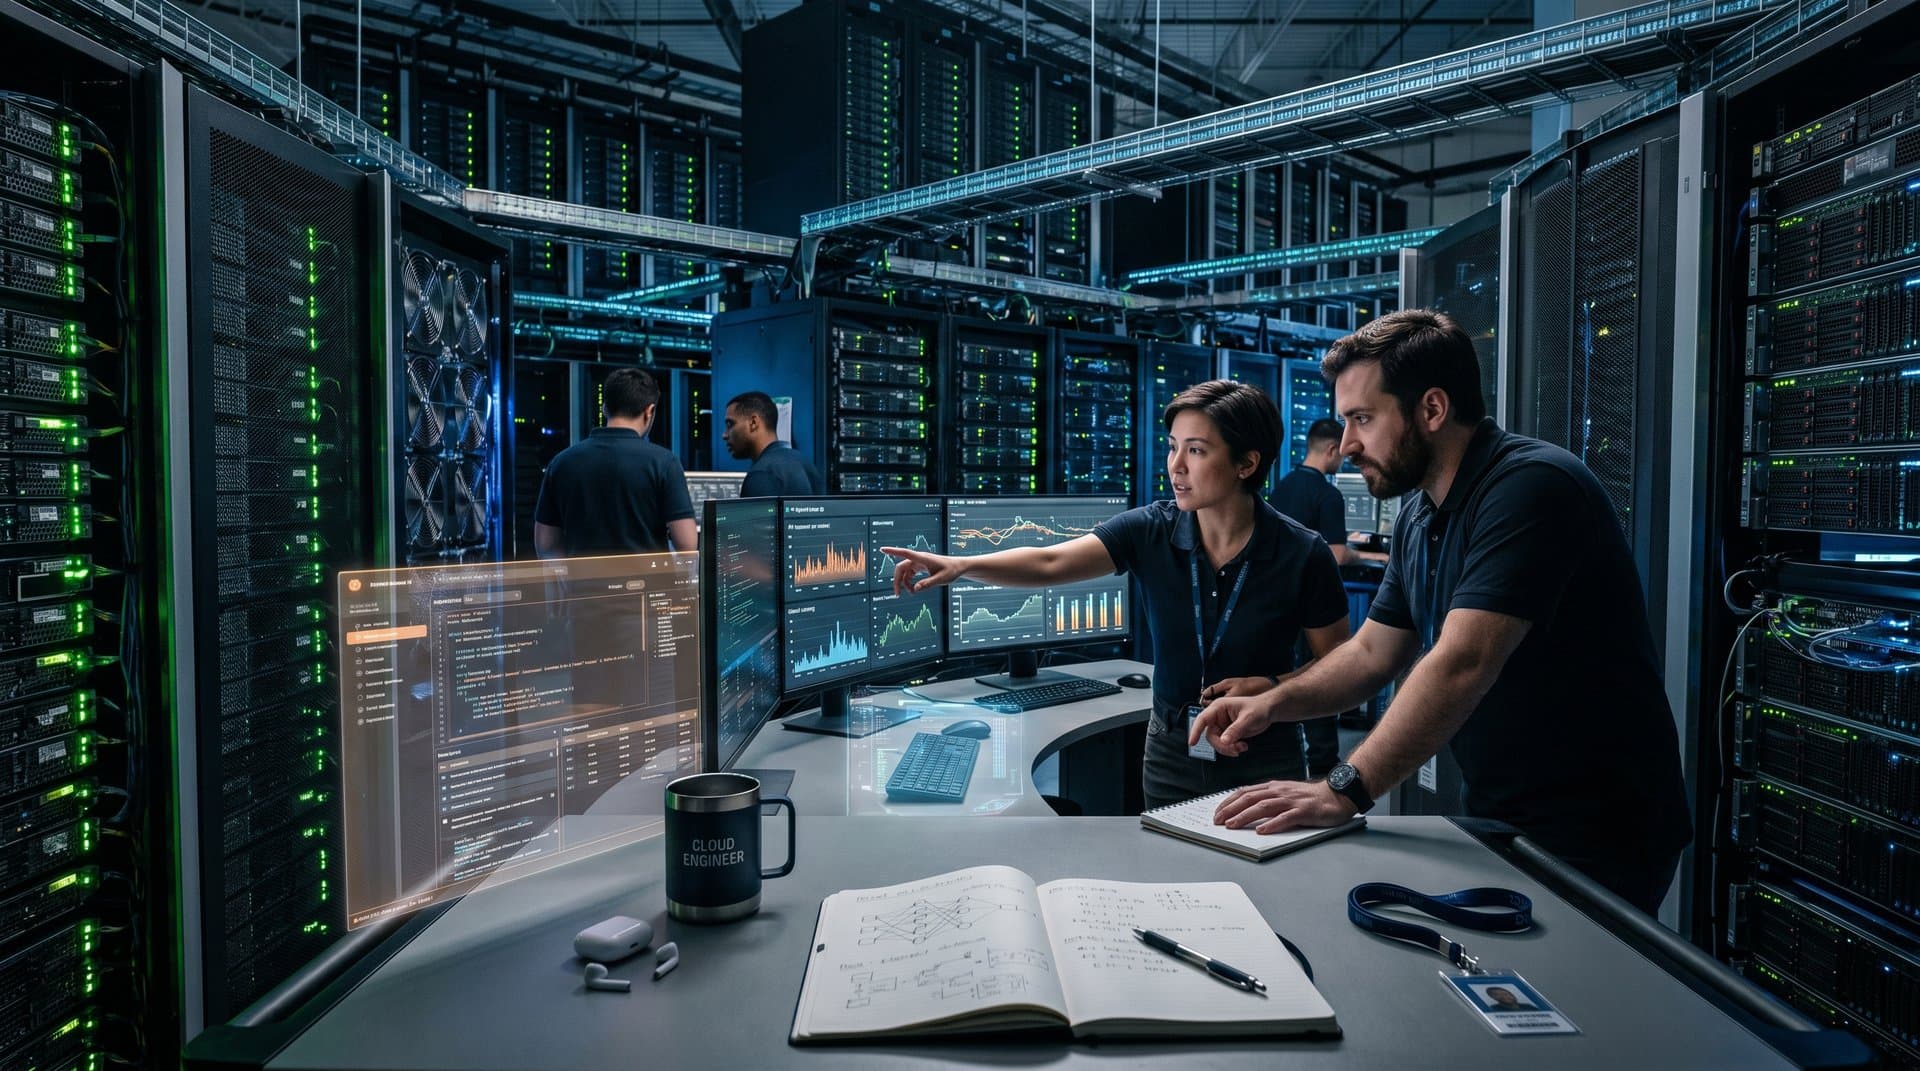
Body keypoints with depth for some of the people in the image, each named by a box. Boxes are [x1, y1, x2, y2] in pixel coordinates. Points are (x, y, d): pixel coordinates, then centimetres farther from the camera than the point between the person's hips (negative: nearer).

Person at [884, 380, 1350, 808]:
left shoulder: (1302, 554, -15)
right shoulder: (1151, 530, -12)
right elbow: (1050, 563, -23)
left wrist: (1272, 685, -22)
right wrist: (962, 565, -38)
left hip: (1268, 758, -2)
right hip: (1172, 750, 2)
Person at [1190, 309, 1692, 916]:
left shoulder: (1530, 485, -23)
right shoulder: (1419, 521, 6)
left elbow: (1462, 663, -32)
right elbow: (1373, 652, 12)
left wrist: (1345, 790, -33)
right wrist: (1273, 703, -4)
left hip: (1590, 836, -8)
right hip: (1497, 820, 8)